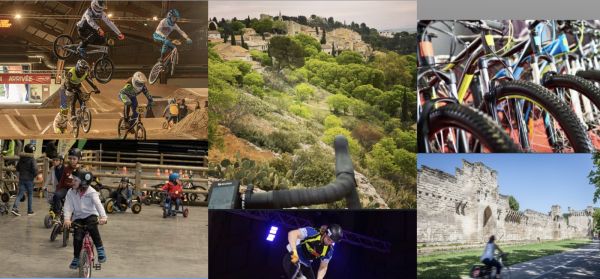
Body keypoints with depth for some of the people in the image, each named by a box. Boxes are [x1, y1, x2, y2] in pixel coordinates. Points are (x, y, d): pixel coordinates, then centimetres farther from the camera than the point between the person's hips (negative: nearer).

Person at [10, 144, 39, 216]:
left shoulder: (21, 158, 6)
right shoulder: (32, 159, -13)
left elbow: (17, 168, 13)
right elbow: (35, 169, -21)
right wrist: (35, 175, -2)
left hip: (21, 178, 5)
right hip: (29, 179, -5)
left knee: (20, 194, 5)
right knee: (30, 195, 8)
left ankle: (15, 208, -13)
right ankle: (30, 211, 13)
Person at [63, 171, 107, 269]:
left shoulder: (91, 192, -11)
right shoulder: (71, 192, -2)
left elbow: (98, 204, -22)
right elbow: (68, 206, -10)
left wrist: (103, 216, -39)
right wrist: (67, 219, -28)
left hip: (90, 215, -2)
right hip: (78, 218, 3)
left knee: (92, 227, -35)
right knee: (77, 238, -15)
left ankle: (100, 249, -19)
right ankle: (76, 258, 8)